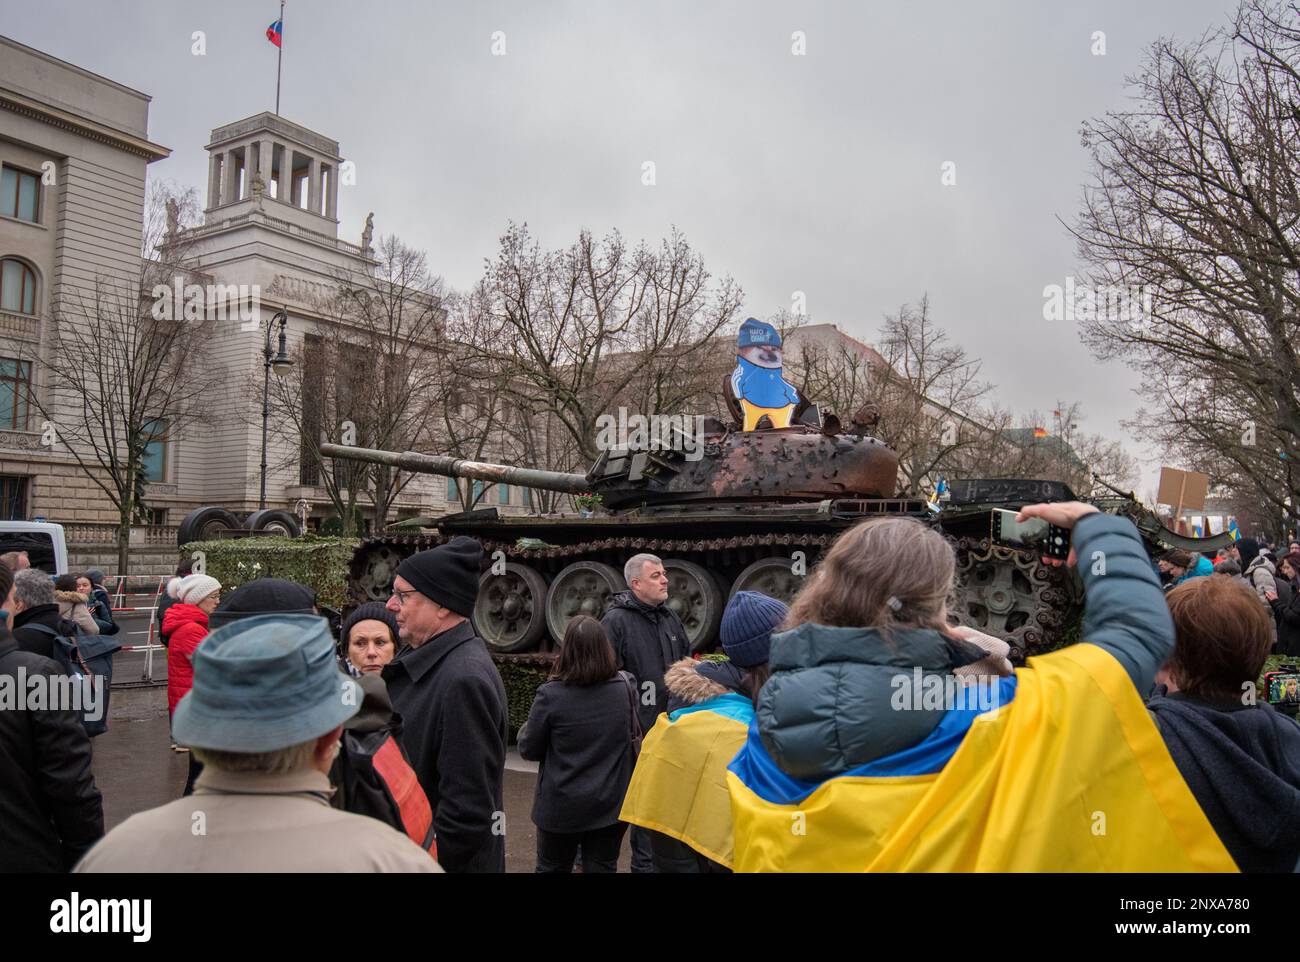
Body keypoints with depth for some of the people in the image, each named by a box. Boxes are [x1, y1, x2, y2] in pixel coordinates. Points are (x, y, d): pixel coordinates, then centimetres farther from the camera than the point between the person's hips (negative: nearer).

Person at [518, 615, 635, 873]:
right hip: (612, 804, 2)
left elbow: (529, 750, -8)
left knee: (552, 868, 19)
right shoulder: (625, 688, -10)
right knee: (602, 867, 17)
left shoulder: (551, 694, -21)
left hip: (562, 808, -2)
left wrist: (525, 730, 10)